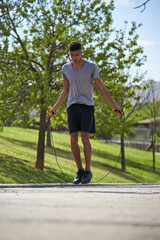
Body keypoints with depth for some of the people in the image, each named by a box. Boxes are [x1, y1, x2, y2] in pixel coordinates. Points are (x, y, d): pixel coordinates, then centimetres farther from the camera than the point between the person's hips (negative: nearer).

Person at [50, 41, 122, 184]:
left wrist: (114, 106, -3)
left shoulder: (91, 67, -3)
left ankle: (88, 171, 0)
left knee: (85, 139, -15)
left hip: (87, 106, -3)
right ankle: (80, 171, 9)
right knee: (73, 140, -6)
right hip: (72, 107, 3)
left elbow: (101, 88, 0)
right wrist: (55, 108, 13)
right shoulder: (66, 69, 6)